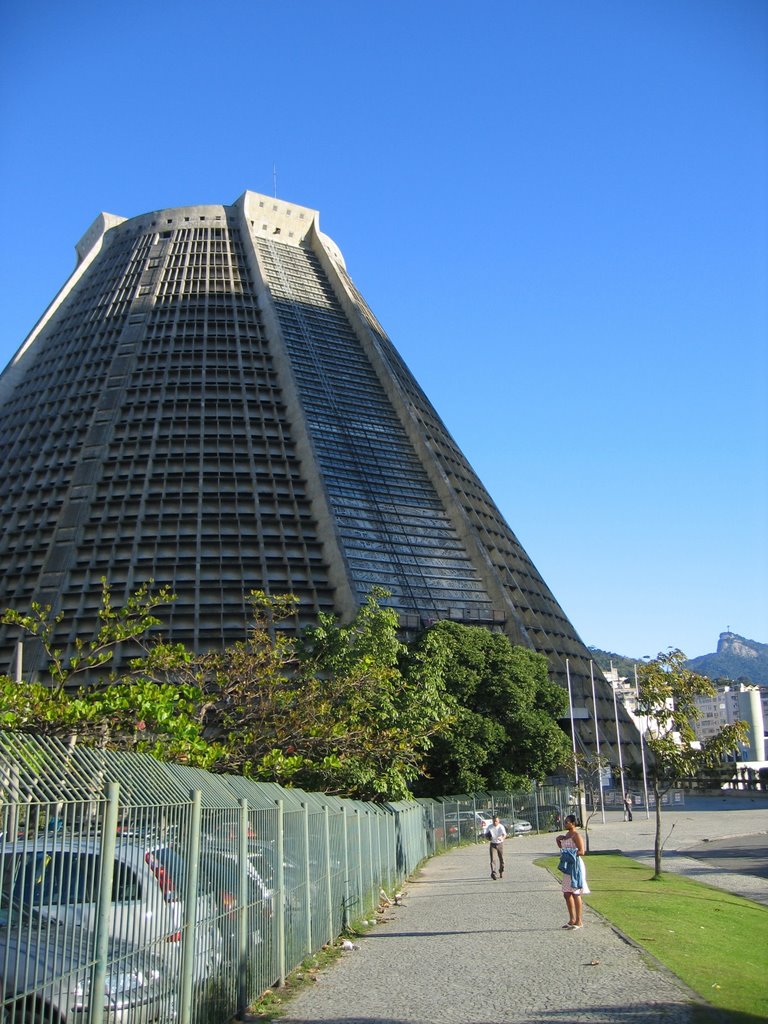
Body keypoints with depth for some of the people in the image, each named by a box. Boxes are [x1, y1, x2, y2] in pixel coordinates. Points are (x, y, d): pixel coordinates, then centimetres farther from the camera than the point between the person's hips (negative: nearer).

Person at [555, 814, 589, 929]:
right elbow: (562, 847, 26)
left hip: (575, 865, -9)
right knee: (567, 894, 11)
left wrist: (570, 854, -26)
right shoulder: (567, 834, 15)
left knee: (575, 894, -4)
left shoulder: (576, 835, -13)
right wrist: (558, 840, 10)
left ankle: (579, 921, 3)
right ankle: (572, 919, 21)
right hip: (567, 867, 9)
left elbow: (581, 852, -19)